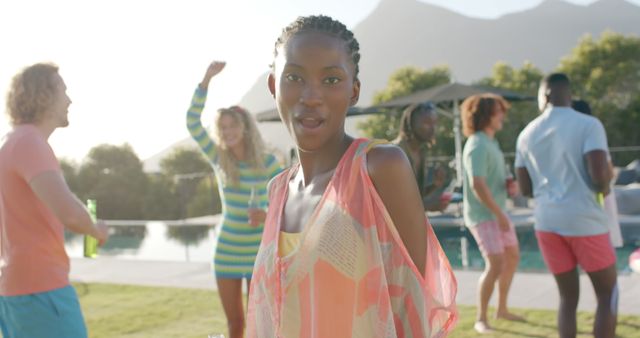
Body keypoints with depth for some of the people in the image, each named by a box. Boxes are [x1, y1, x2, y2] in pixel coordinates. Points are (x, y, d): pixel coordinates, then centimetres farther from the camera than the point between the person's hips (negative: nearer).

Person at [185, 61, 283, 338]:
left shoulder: (267, 162, -6)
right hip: (227, 252, 2)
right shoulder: (219, 159, 0)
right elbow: (192, 122, -8)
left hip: (259, 253, -2)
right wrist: (207, 79, -15)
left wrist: (266, 214, -26)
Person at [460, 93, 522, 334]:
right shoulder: (477, 146, -18)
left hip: (497, 212, 10)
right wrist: (500, 214, -23)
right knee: (495, 264, -15)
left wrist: (510, 185, 2)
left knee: (512, 257, 18)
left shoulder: (491, 142, 13)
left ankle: (502, 309, 31)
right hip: (483, 215, -10)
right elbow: (478, 185, -26)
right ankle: (481, 319, -3)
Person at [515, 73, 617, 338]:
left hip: (547, 222, 4)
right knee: (607, 294, 12)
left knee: (568, 297, 14)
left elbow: (525, 188, 9)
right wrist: (605, 184, 5)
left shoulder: (527, 134, 7)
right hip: (584, 220, -4)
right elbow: (600, 176, -18)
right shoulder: (588, 124, -7)